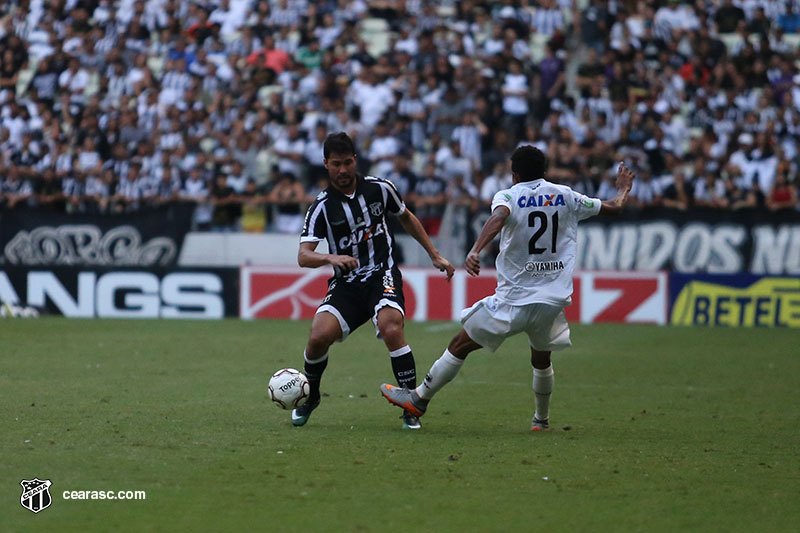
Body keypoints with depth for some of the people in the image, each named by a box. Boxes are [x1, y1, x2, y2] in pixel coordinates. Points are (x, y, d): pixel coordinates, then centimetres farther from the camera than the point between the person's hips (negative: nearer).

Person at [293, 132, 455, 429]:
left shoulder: (379, 189, -1)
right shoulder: (322, 207, -6)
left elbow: (406, 218, 19)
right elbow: (303, 256, -15)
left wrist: (435, 256, 19)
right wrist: (330, 258, -36)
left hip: (383, 275, 0)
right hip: (346, 283, 1)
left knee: (391, 330, -29)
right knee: (319, 336, -21)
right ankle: (309, 397, 10)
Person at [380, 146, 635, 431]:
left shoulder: (508, 196, -3)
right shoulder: (565, 196, 8)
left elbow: (498, 217, -27)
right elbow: (614, 207, 17)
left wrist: (475, 251, -41)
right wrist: (623, 190, 39)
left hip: (514, 298, -4)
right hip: (554, 299, 4)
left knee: (461, 344, 8)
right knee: (541, 358, 27)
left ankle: (419, 399, 14)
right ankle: (542, 419, 37)